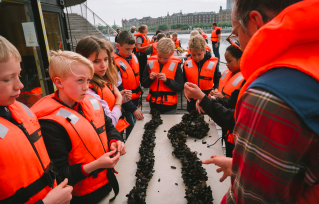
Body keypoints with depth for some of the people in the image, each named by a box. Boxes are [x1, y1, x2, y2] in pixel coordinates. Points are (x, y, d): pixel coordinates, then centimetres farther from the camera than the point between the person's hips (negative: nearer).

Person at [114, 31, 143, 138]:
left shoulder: (133, 57, 3)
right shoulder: (115, 62, -20)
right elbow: (119, 90, -21)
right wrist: (133, 109, -22)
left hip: (135, 100, 7)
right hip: (125, 102, -7)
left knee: (134, 127, 18)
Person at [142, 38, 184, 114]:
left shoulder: (175, 66, -6)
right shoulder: (150, 64, 0)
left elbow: (180, 87, -11)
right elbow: (144, 85, 7)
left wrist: (167, 80, -22)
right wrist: (150, 78, -13)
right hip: (154, 105, 3)